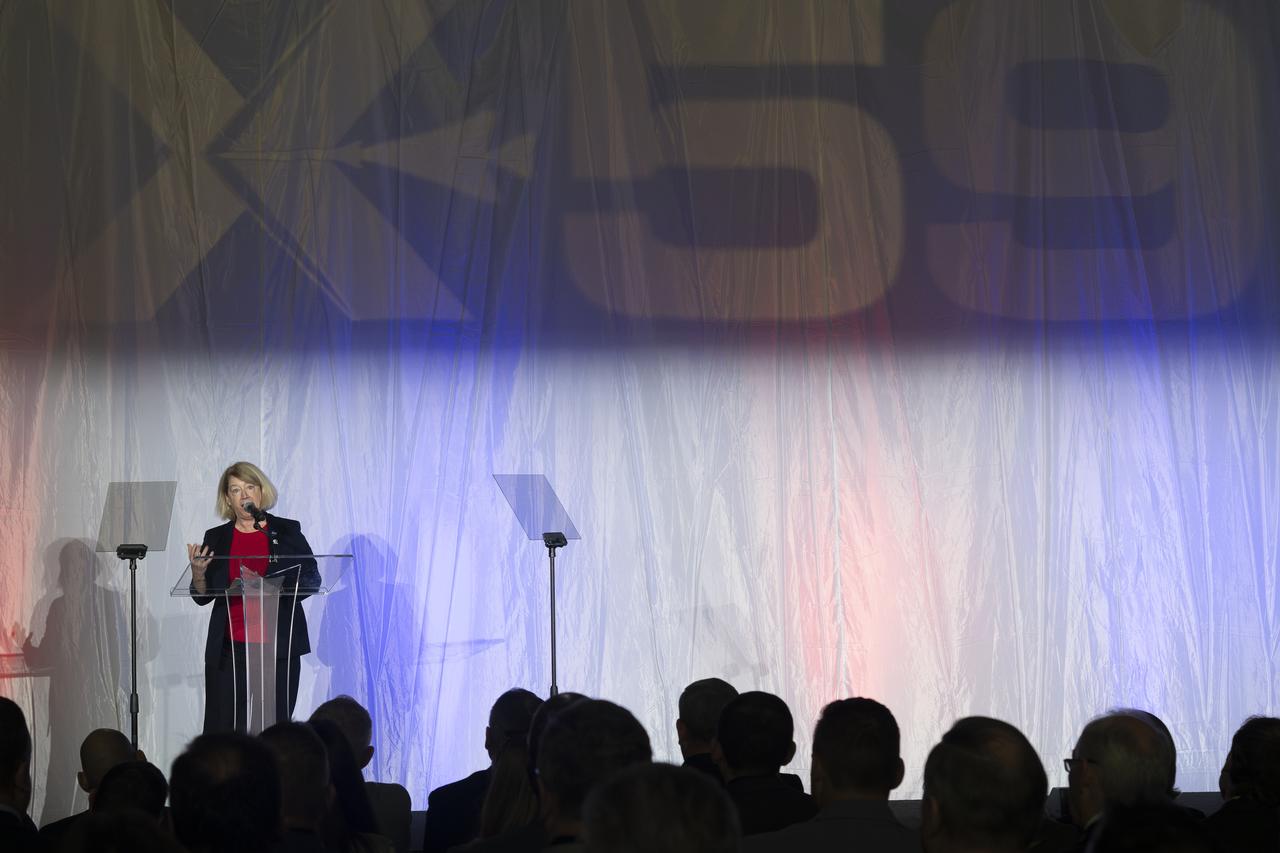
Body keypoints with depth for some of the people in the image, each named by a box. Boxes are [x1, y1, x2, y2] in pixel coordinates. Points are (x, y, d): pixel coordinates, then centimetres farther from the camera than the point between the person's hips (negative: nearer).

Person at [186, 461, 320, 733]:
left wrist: (278, 589, -14)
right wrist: (197, 571, -10)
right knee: (224, 727, -5)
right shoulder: (216, 538, 10)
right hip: (230, 648, 1)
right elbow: (202, 597, 11)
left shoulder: (287, 532, 6)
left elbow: (312, 580, 4)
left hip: (278, 646, -1)